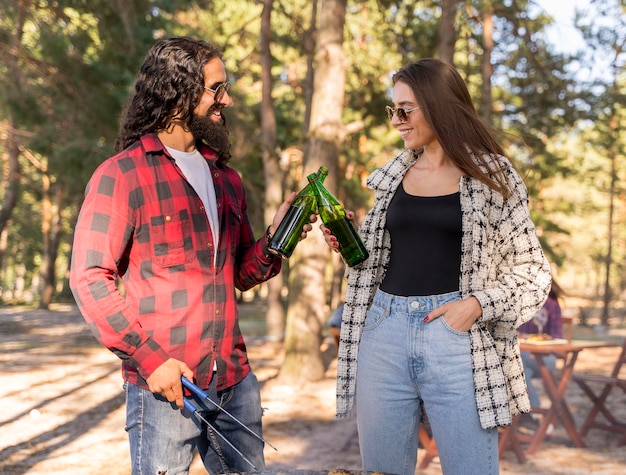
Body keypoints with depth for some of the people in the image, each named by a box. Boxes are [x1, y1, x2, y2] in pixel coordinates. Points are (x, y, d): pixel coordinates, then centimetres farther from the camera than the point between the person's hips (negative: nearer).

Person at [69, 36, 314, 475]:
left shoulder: (226, 179, 14)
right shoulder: (121, 175, -6)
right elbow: (90, 278, -10)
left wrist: (276, 238, -2)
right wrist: (150, 358, -16)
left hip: (235, 381, 6)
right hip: (164, 386, -6)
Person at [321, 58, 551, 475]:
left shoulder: (492, 175, 0)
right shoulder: (392, 175, 13)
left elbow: (531, 269, 1)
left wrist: (477, 304, -14)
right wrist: (345, 243, 3)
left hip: (458, 337, -4)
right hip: (384, 334, 4)